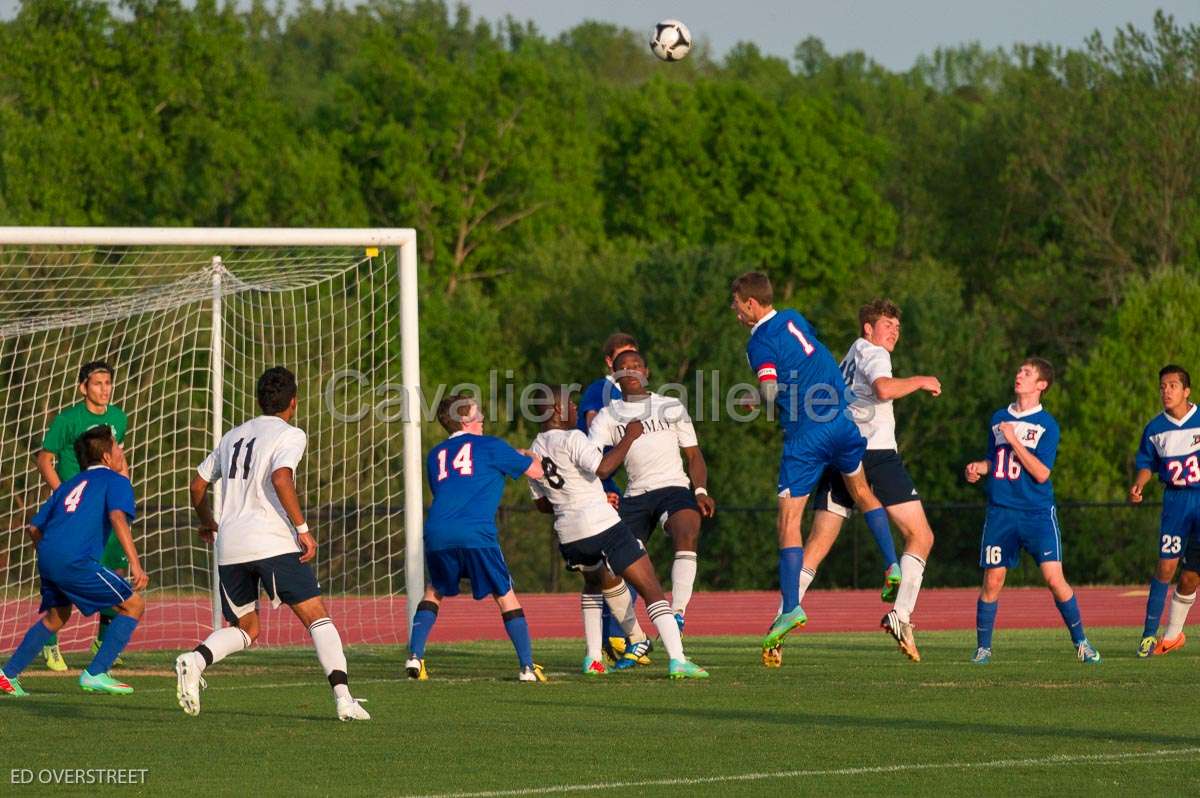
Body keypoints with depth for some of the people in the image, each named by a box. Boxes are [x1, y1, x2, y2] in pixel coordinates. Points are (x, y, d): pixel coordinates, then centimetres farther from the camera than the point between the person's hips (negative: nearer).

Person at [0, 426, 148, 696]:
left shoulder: (71, 484, 27)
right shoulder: (115, 480, 8)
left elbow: (34, 527, 26)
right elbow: (117, 516, -13)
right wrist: (135, 564, -20)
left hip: (47, 559, 7)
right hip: (76, 561, -7)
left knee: (56, 616, 29)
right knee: (134, 605, 4)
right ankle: (95, 674, -1)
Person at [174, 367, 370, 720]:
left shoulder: (233, 436, 21)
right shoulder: (290, 435, 1)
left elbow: (198, 485, 27)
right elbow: (281, 479, -17)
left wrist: (207, 522, 45)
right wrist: (303, 528, -14)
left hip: (229, 546, 6)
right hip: (273, 542, -6)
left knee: (245, 629, 16)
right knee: (317, 618, -1)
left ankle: (195, 660, -13)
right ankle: (343, 697, -15)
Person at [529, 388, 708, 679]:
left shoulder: (534, 451, 14)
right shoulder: (571, 439, -9)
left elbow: (543, 504, 22)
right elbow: (602, 467, -26)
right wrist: (629, 438, -15)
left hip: (568, 534, 7)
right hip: (603, 525, -7)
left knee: (595, 583, 35)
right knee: (651, 590, -5)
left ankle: (593, 658, 25)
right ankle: (677, 659, -18)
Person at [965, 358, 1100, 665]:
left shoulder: (1047, 424, -4)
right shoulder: (999, 418, 11)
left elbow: (1041, 473, -13)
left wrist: (1014, 440, -16)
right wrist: (978, 468, 3)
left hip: (1038, 513, -4)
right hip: (1001, 512, 4)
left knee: (1054, 578, -11)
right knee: (992, 580, 0)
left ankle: (1080, 642, 2)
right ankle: (983, 647, 11)